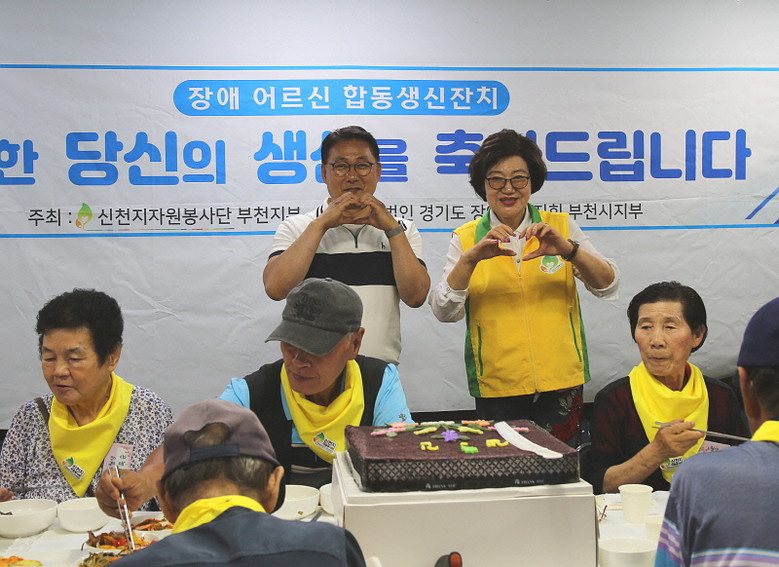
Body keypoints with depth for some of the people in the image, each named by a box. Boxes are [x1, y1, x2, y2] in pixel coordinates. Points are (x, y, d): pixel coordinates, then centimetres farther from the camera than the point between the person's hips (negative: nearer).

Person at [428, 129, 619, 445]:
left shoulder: (561, 228, 6)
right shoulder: (466, 239, 4)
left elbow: (608, 287, -4)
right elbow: (444, 311, -7)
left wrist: (568, 250, -21)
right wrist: (471, 258, -22)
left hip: (559, 382, 1)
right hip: (496, 386, 0)